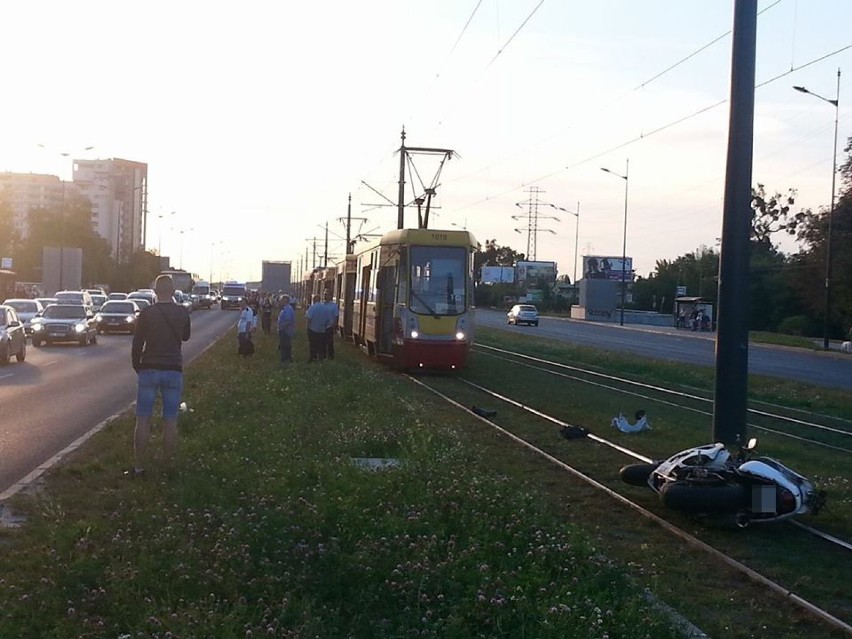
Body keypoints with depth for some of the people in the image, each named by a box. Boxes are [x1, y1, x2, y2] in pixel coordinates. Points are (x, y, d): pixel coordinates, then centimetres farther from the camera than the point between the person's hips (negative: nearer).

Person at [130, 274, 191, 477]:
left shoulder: (147, 313, -7)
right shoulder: (182, 313, -1)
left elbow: (137, 344, -4)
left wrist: (137, 367, 11)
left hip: (149, 369, -1)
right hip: (173, 370, 1)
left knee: (143, 420, 5)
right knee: (170, 422, 5)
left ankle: (139, 466, 6)